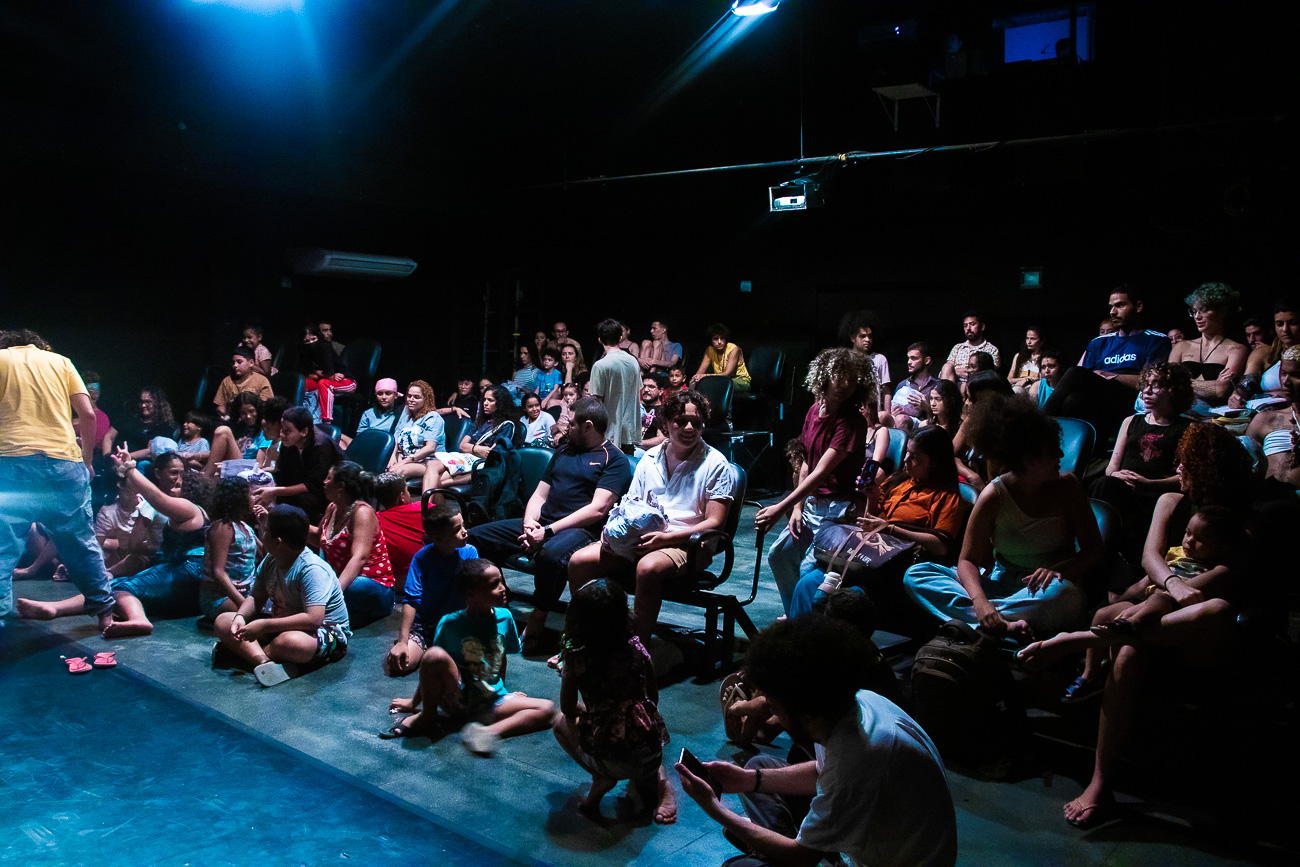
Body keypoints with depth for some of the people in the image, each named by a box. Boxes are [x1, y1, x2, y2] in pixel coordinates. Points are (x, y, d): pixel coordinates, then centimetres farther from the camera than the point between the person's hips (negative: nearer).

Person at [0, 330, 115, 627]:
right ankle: (104, 611, 20)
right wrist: (87, 460, 18)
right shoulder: (61, 361, 17)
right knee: (81, 543, 13)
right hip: (65, 461, 2)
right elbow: (88, 414, 8)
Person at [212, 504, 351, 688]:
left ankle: (243, 651, -13)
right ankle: (263, 661, -29)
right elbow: (256, 598, 10)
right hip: (283, 624, 9)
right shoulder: (270, 561, 2)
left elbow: (313, 619, -34)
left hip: (328, 633, -9)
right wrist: (240, 616, -13)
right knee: (223, 621, -4)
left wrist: (264, 625, -31)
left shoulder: (313, 570, -25)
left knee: (290, 642, -43)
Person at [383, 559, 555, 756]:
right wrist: (415, 702, 5)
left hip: (492, 703, 4)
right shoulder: (450, 623, -10)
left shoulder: (504, 617, 1)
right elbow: (432, 665, -1)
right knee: (435, 654, -32)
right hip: (457, 699, -3)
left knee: (547, 709, -17)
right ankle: (427, 717, -9)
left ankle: (489, 731, -30)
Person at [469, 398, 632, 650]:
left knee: (551, 554, -41)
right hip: (540, 524, 8)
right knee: (476, 537, -5)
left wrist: (548, 531, -18)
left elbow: (597, 509, -13)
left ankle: (535, 625, -23)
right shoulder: (564, 452, 24)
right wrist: (530, 522, -3)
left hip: (580, 530, -8)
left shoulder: (615, 459, 0)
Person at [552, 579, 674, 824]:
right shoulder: (636, 648, -7)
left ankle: (602, 780, 6)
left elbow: (568, 709, 0)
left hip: (606, 757, -3)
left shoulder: (576, 659, -15)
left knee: (560, 722, 24)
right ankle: (659, 780, 14)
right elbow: (653, 699, 5)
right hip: (650, 753, 3)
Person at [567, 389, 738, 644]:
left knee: (648, 568, -38)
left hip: (685, 544, -5)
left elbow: (714, 522, -7)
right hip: (637, 538, 6)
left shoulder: (715, 464, 0)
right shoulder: (649, 459, 16)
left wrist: (665, 538, -19)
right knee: (578, 561, -14)